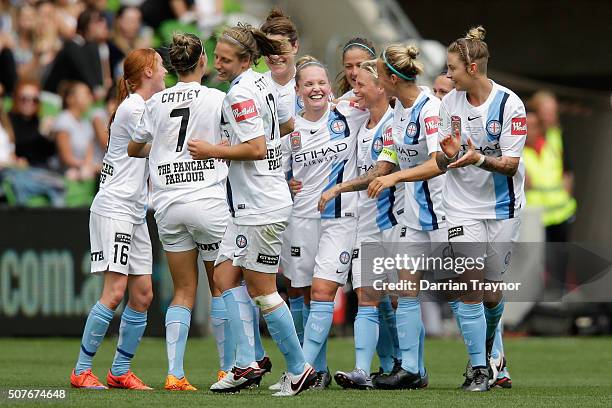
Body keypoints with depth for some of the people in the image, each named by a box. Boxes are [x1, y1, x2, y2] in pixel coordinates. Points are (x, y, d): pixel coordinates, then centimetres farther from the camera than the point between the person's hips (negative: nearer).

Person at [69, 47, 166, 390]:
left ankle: (120, 371, 11)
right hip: (113, 209, -9)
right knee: (115, 292, -15)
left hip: (136, 213, 9)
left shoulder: (148, 107, 17)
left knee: (143, 295, 4)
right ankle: (81, 371, -9)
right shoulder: (132, 108, -12)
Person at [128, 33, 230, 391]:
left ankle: (175, 374, -3)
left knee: (184, 291, 8)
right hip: (208, 199, -4)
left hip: (167, 205, 4)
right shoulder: (217, 99, -6)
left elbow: (134, 148, 17)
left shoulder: (157, 102, 6)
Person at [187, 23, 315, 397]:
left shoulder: (240, 93, -17)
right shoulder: (262, 83, 11)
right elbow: (286, 124, 25)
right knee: (226, 275, 8)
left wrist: (212, 151, -14)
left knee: (260, 289, -3)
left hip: (261, 207, -10)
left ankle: (299, 369, 5)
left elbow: (256, 149, -22)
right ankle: (247, 363, 3)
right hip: (249, 207, 10)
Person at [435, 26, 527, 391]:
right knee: (470, 287, -11)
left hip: (503, 207, -2)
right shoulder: (450, 103, 0)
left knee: (493, 295, 4)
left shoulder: (509, 104, -12)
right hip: (463, 207, 2)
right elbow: (441, 161, 6)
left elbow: (511, 165, -13)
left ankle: (487, 351, 32)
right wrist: (449, 154, -18)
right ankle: (478, 368, -6)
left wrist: (480, 159, -31)